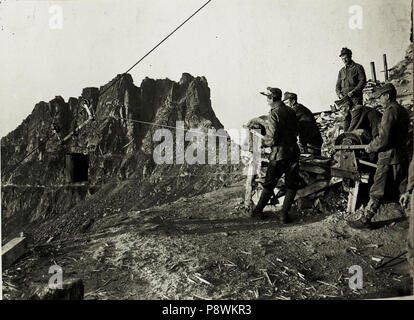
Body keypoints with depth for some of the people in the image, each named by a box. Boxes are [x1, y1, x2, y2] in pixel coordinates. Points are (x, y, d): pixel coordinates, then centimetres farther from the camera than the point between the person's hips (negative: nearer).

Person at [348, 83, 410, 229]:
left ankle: (365, 220, 8)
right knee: (403, 190, 16)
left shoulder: (390, 111, -17)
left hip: (389, 158, -9)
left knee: (377, 191, 0)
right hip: (402, 156, 9)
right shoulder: (403, 110, 11)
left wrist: (370, 147, -6)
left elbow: (383, 139, -23)